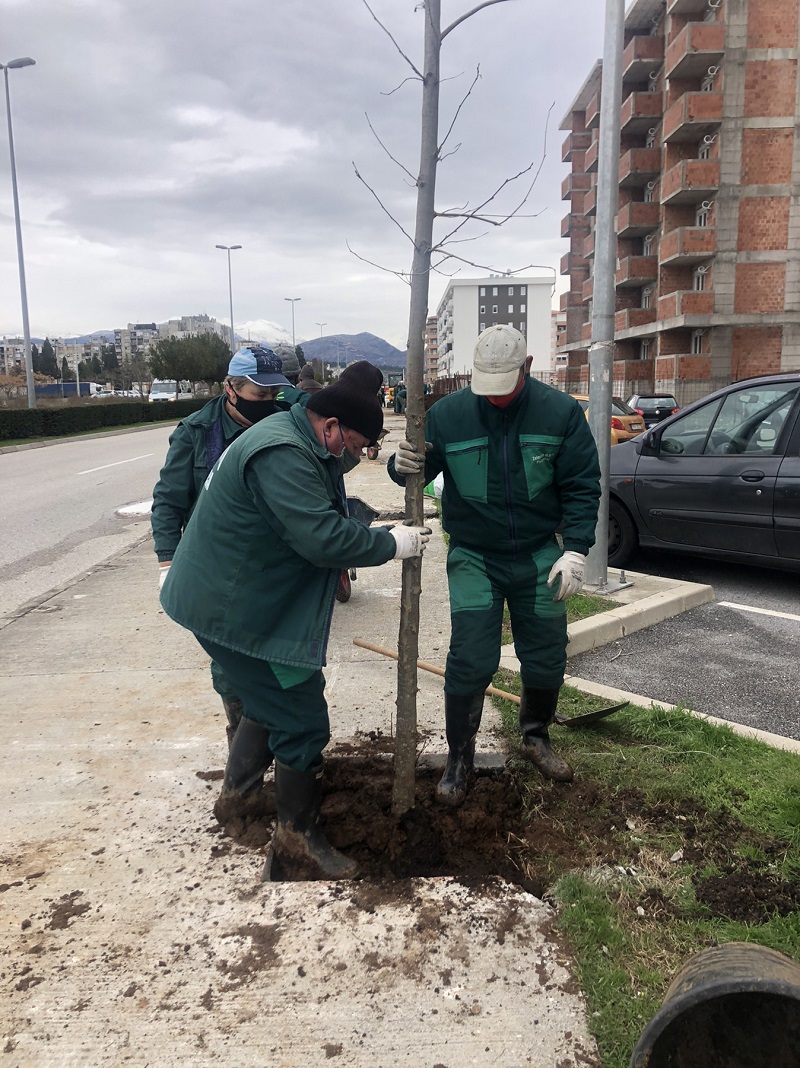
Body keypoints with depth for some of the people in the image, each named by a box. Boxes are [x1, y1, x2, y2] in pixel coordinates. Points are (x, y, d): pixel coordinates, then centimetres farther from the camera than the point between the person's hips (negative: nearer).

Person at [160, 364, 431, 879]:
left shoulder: (297, 443, 10)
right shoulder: (283, 455, -26)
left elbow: (326, 518, 17)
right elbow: (323, 538, -31)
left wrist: (375, 533, 1)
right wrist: (391, 543, -19)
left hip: (238, 599, 11)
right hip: (231, 610, -11)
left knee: (274, 701, 25)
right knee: (302, 720, -2)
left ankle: (236, 794, 44)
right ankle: (299, 834, 18)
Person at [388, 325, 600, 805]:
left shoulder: (561, 412, -8)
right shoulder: (448, 413, -10)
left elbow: (582, 486, -5)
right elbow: (419, 468, -1)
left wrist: (575, 550, -14)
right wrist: (403, 465, -26)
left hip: (539, 557, 2)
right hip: (473, 558, -1)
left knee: (547, 659, 11)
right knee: (470, 662, -5)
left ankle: (537, 736, 38)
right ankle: (460, 758, 15)